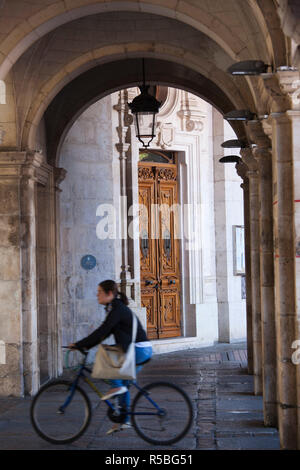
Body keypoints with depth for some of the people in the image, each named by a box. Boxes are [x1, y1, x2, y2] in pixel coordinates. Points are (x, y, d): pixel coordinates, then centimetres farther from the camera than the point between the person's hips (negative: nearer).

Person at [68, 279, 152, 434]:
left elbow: (101, 332, -21)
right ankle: (124, 420, 19)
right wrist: (85, 346, 10)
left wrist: (79, 345, -17)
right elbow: (103, 333, 17)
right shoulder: (115, 308, 14)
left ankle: (116, 386, -11)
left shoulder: (118, 309, -16)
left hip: (139, 350, -10)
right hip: (140, 351, 10)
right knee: (123, 384, 13)